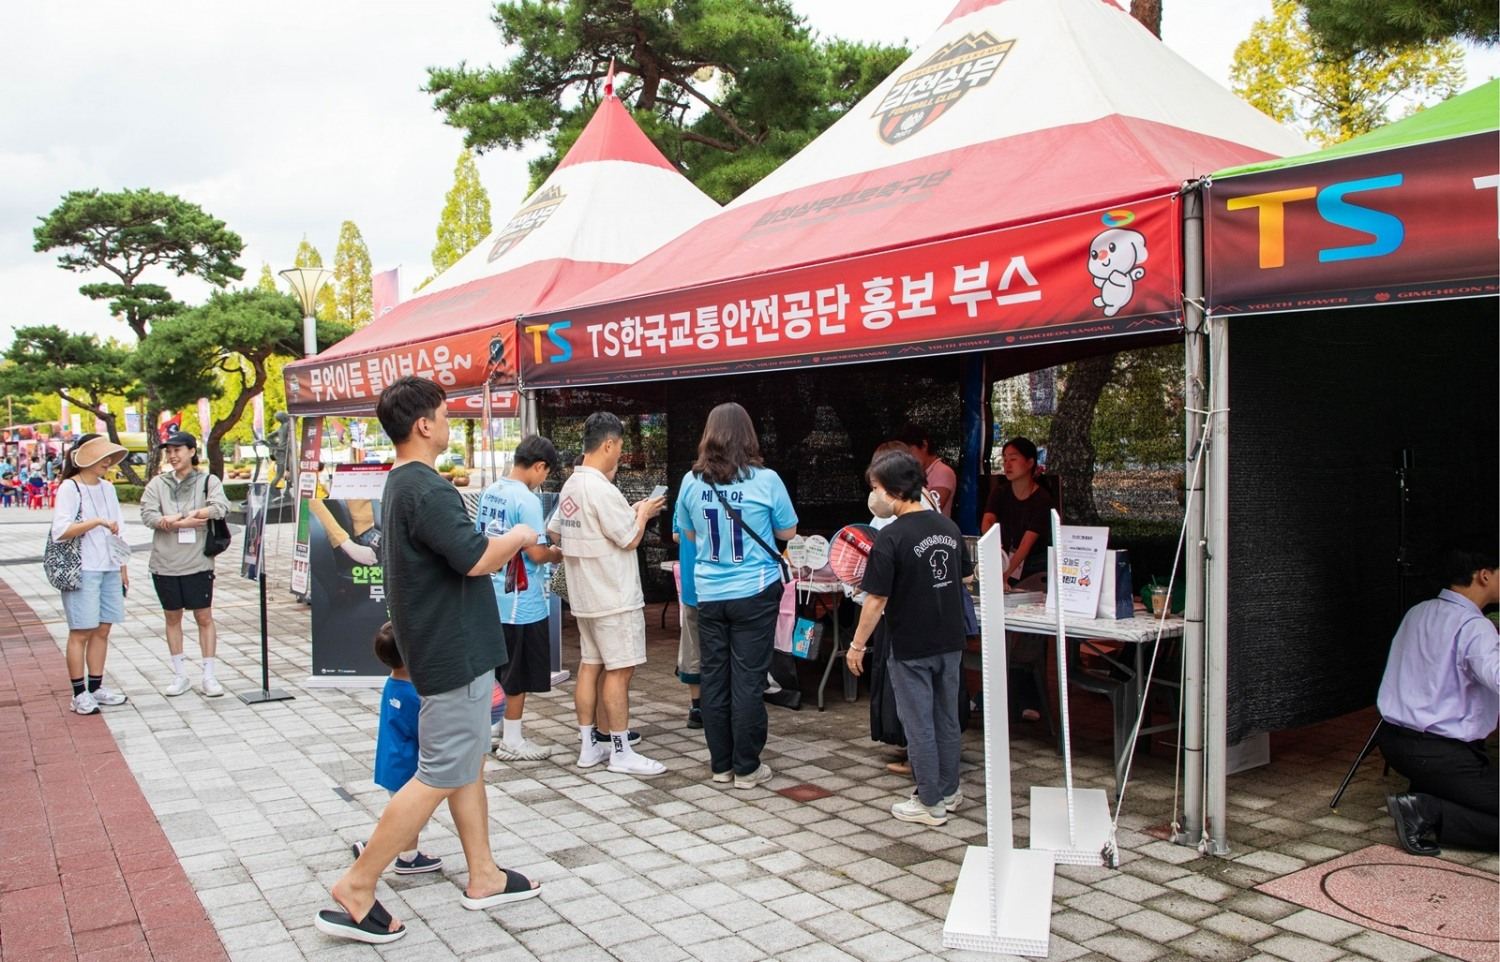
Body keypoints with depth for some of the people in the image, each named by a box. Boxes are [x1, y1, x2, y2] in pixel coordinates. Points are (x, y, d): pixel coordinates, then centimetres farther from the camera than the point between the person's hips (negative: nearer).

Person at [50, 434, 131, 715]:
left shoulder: (107, 488, 13)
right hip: (82, 570, -6)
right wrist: (97, 521, -24)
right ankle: (79, 694, 5)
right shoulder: (69, 488, -7)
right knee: (81, 631, -2)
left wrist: (123, 567, 16)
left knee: (102, 630, 9)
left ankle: (96, 687, 17)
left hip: (109, 568, 6)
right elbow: (60, 531, -17)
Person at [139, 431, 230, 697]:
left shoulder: (208, 481, 1)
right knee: (173, 617, 11)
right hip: (164, 563, 2)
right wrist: (187, 522, -18)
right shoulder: (158, 483, 6)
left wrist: (176, 518, -18)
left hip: (198, 563, -2)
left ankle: (209, 676, 10)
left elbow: (220, 507, -17)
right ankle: (180, 675, 22)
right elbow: (148, 515, -7)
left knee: (204, 618, 2)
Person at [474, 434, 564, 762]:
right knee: (520, 675, 4)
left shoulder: (490, 493, 6)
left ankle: (505, 731, 27)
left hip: (494, 597, 8)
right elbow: (536, 553, -20)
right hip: (522, 601, -8)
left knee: (507, 670, 19)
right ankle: (511, 741, 12)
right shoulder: (526, 500, -19)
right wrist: (556, 555, 0)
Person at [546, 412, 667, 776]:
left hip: (585, 595, 9)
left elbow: (554, 531, 19)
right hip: (614, 596, -9)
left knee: (590, 665, 12)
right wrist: (643, 513, 3)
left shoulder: (570, 486, 9)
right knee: (619, 670, -3)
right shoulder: (602, 490, -20)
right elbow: (631, 539, -18)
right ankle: (621, 752, 3)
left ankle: (589, 746, 18)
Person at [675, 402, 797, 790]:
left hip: (709, 594, 3)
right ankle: (747, 768, 12)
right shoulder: (765, 480, -11)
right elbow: (788, 532, 2)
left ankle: (720, 763, 22)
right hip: (755, 593, -3)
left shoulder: (692, 482, -2)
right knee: (748, 680, 3)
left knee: (713, 678, 12)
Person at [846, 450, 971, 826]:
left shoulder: (891, 537, -19)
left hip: (911, 647, -7)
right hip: (950, 641, 7)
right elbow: (967, 576, 16)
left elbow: (877, 600, -18)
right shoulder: (949, 527, 2)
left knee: (919, 725, 5)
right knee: (947, 719, 18)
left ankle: (930, 803, 14)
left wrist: (857, 645, -9)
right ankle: (948, 791, 30)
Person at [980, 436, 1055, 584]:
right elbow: (987, 521, -18)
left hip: (1036, 563, -3)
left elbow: (1027, 542, -22)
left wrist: (1006, 574, -34)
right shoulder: (1000, 493, 2)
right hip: (1007, 559, 3)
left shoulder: (1042, 499, -12)